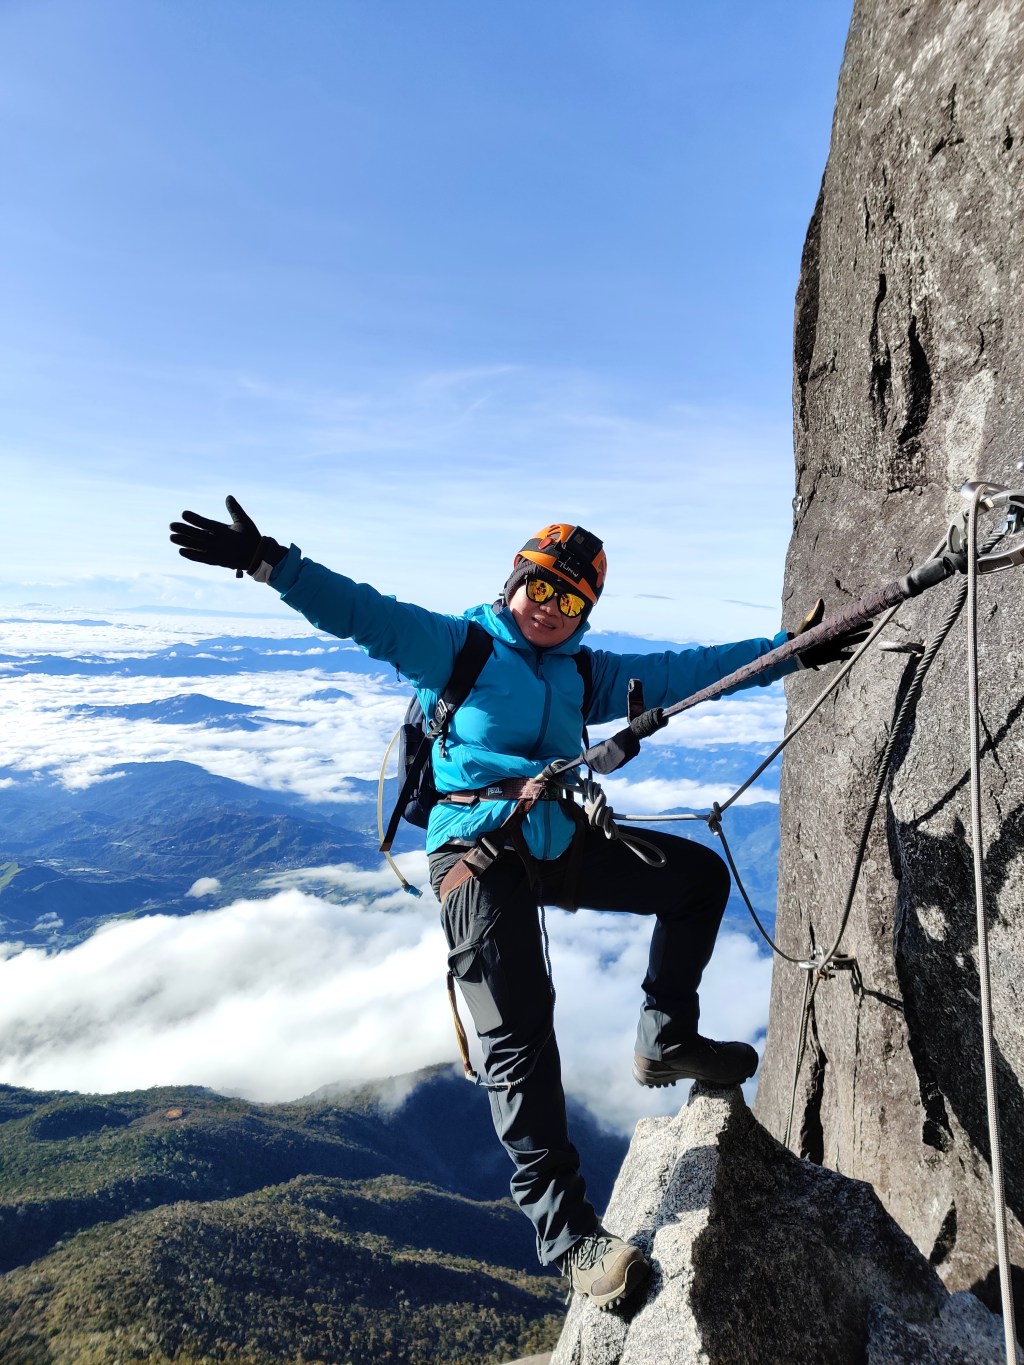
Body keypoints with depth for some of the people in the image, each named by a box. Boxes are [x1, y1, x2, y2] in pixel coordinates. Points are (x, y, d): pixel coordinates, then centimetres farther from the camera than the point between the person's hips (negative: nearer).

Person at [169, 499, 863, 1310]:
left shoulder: (587, 675, 15)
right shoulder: (455, 645, 1)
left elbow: (687, 670, 14)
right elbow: (362, 612, -9)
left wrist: (794, 650, 10)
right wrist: (270, 564, -24)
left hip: (563, 843, 7)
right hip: (481, 851, -6)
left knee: (699, 873, 10)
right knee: (520, 1032, -12)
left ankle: (666, 1041, 20)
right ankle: (567, 1233, 0)